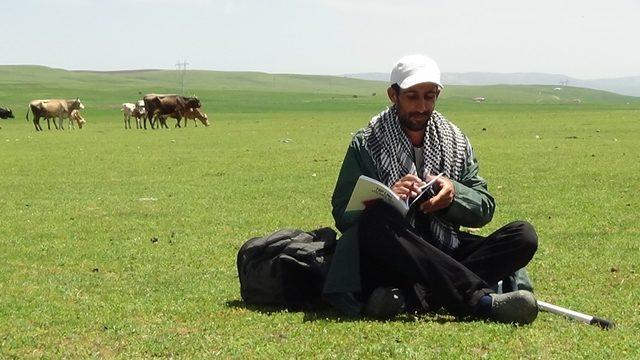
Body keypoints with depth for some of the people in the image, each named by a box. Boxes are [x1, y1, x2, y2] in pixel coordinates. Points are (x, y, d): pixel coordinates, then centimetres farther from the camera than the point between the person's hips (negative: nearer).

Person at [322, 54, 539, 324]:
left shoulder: (456, 142, 14)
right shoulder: (366, 144, 4)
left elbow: (485, 208, 10)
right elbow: (342, 215, -3)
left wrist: (454, 194, -12)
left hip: (445, 255, 4)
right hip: (392, 260, -4)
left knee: (524, 236, -18)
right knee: (376, 220, -36)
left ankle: (411, 299, -37)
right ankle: (481, 300, -47)